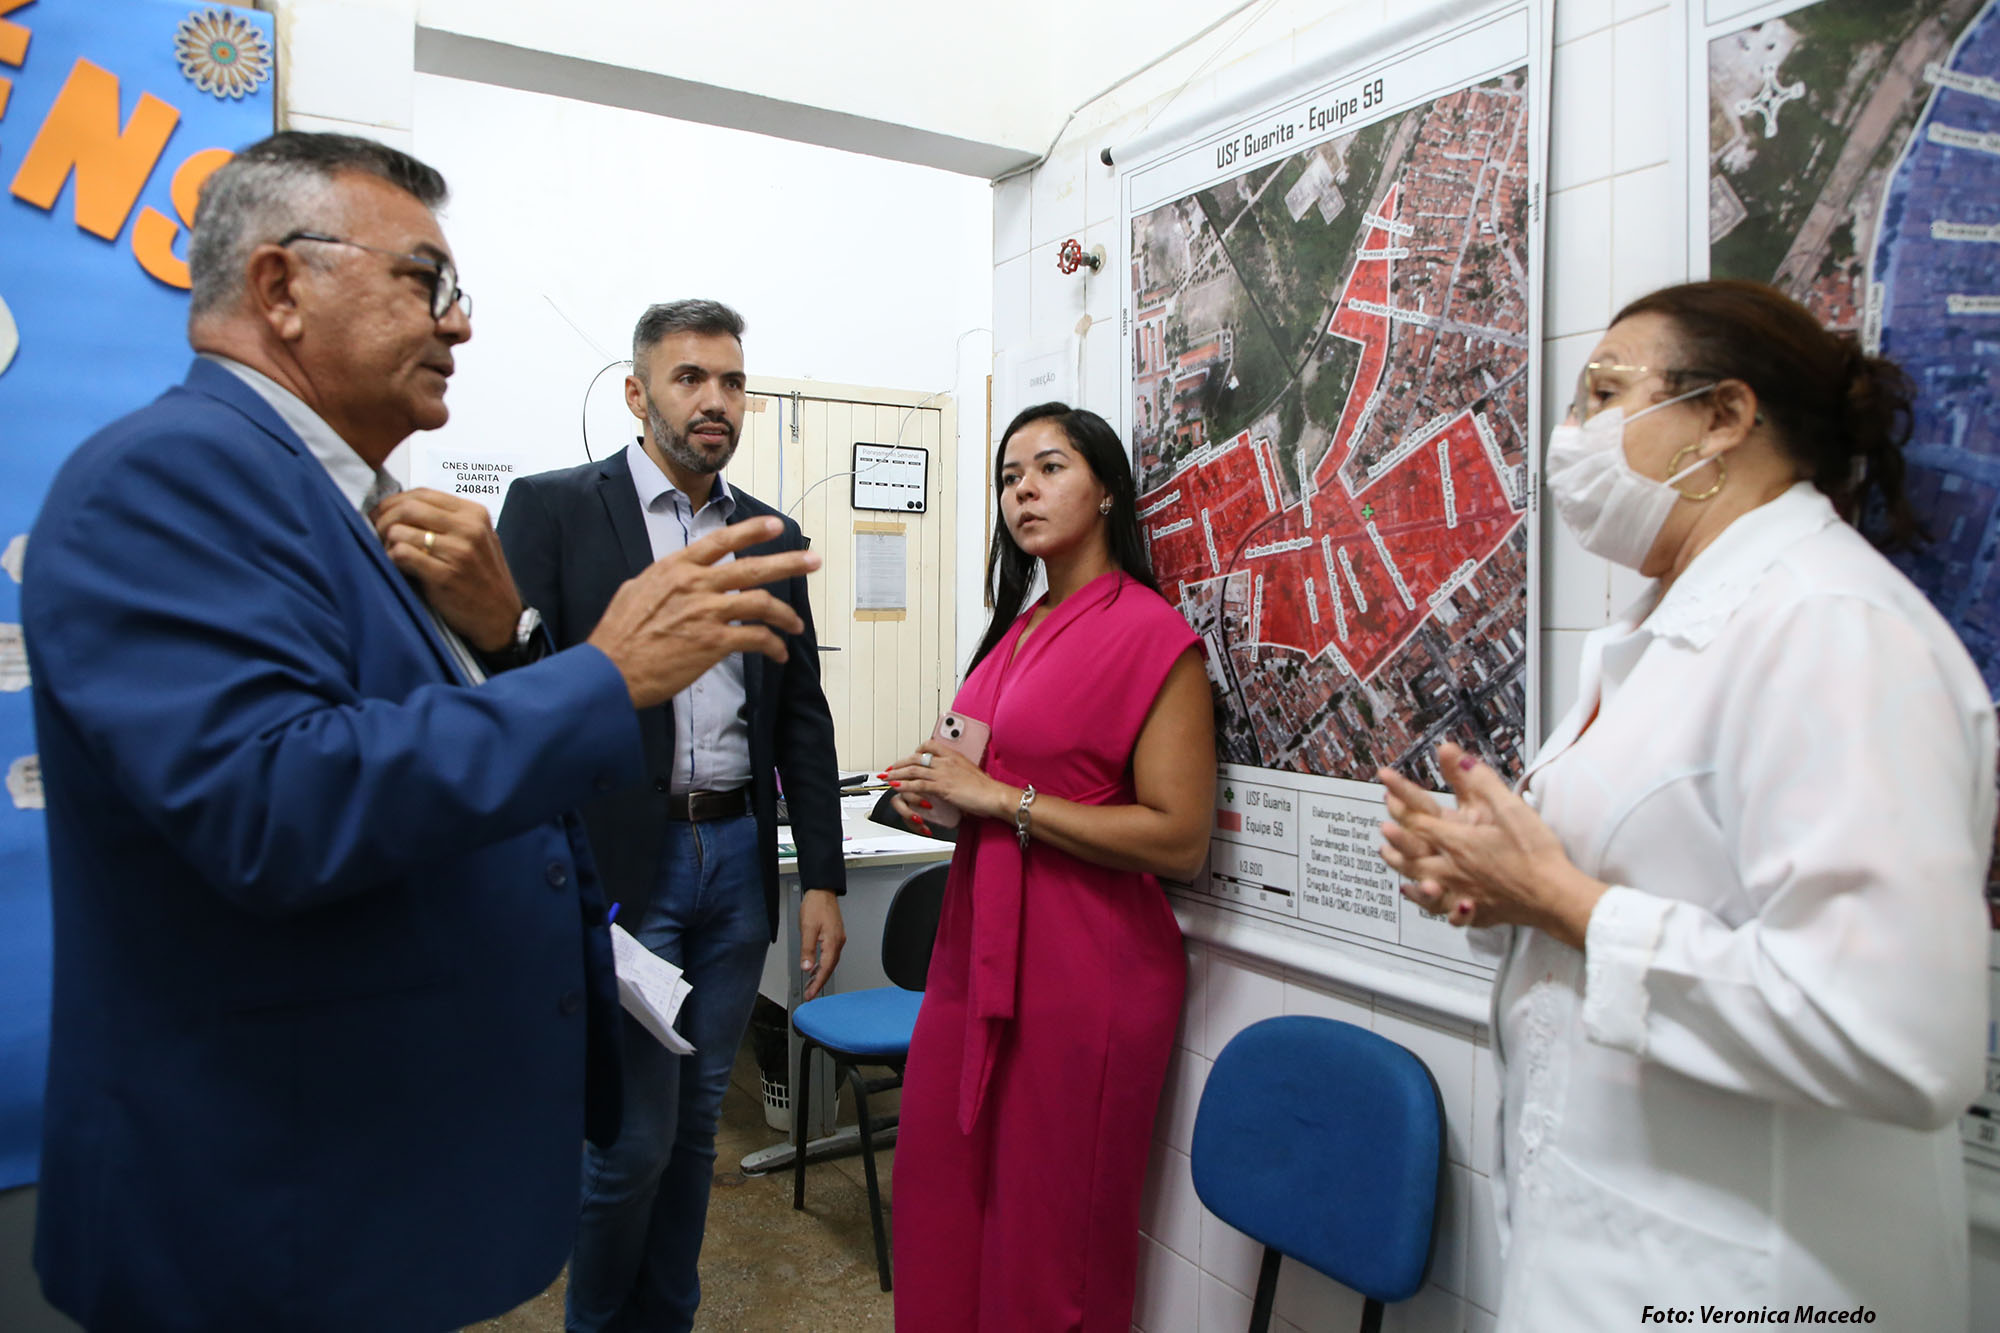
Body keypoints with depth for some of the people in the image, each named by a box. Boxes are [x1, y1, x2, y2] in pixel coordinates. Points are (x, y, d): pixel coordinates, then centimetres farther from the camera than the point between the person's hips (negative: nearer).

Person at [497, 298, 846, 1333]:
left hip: (738, 859, 4)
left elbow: (802, 717, 10)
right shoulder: (553, 508, -2)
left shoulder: (774, 536, 10)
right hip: (616, 866, -4)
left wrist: (822, 879, 7)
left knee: (696, 1121, 15)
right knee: (633, 1136, 4)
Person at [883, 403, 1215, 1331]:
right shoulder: (1017, 629, 12)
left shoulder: (1153, 634, -12)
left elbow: (1178, 841, -18)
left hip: (1082, 966, -7)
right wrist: (940, 787, 5)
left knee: (1047, 1227, 7)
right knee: (941, 1200, 16)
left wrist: (1000, 798, -17)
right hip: (978, 943, 8)